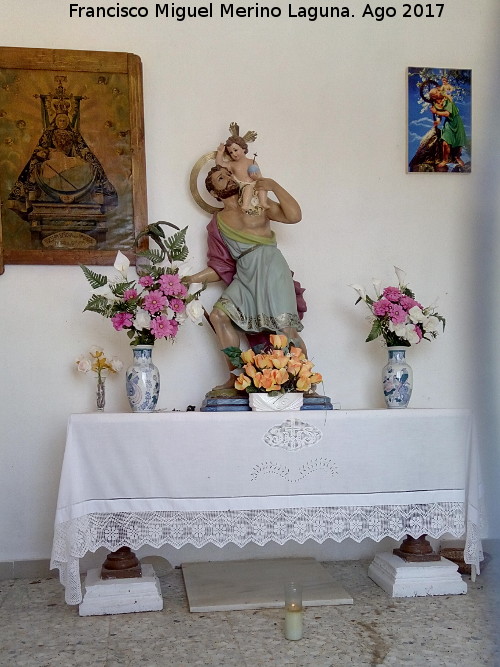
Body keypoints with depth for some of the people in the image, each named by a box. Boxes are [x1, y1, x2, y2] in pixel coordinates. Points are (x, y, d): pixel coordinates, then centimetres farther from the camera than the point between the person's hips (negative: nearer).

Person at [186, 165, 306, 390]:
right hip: (244, 278, 4)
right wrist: (192, 278, 2)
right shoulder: (217, 223, 14)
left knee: (286, 329, -12)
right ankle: (236, 377, -7)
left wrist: (274, 186, -8)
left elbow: (294, 216, -8)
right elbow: (220, 268, 13)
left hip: (271, 270, -4)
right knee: (219, 314, -15)